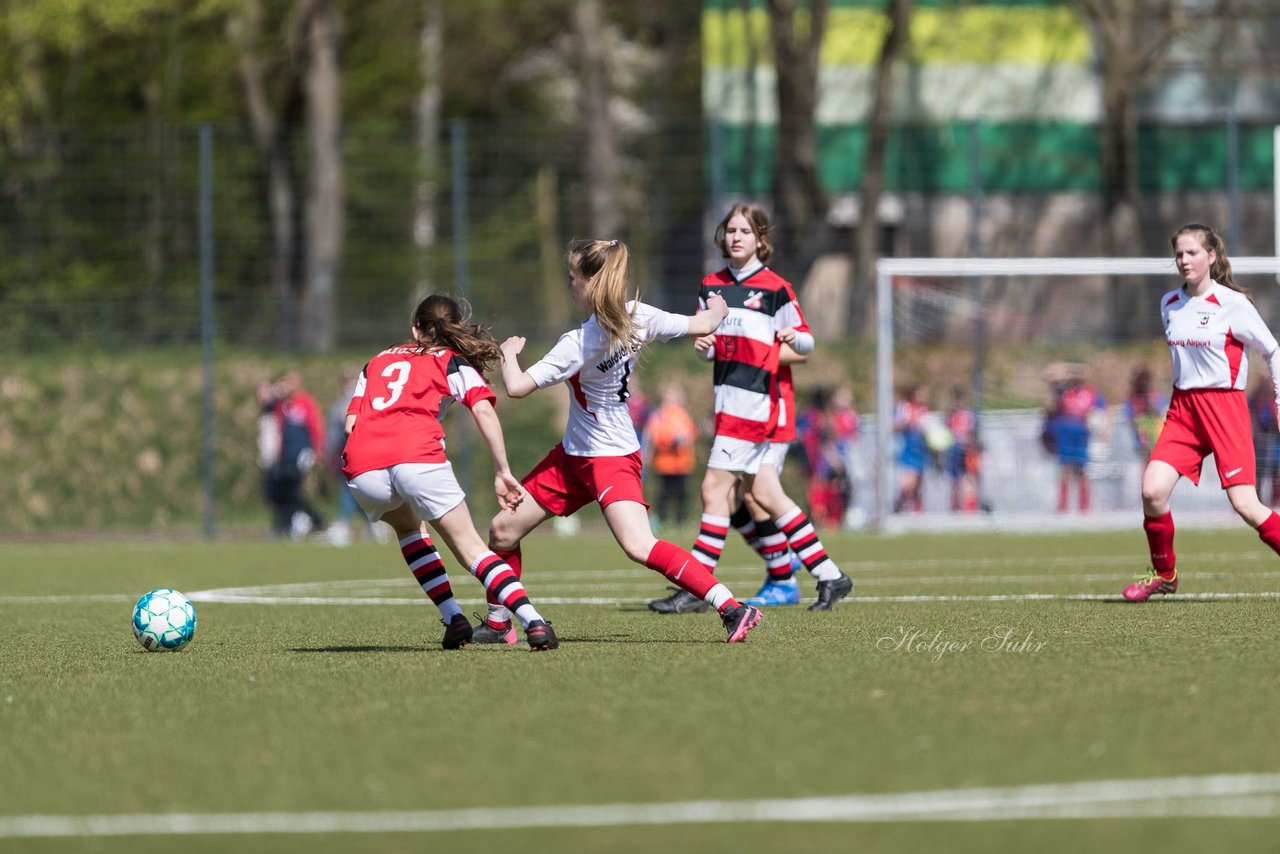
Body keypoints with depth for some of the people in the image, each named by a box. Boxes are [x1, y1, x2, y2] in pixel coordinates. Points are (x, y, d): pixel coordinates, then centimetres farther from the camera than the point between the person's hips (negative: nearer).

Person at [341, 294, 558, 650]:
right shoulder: (454, 362, 21)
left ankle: (453, 619, 18)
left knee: (408, 527, 32)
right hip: (418, 457, -3)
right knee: (471, 549, -1)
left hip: (361, 470, 3)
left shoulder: (377, 361, 32)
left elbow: (351, 421, 20)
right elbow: (483, 410, 3)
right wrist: (502, 472, 2)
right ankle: (534, 623, -21)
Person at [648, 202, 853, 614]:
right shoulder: (711, 286, 13)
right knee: (764, 495, 8)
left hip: (760, 401, -8)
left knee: (715, 488, -10)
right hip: (730, 401, 8)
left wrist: (794, 338, -23)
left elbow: (806, 340, -1)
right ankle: (829, 576, 15)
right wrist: (702, 345, -4)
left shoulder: (775, 289, -5)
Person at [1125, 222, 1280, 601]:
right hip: (1182, 407, 5)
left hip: (1225, 404, -5)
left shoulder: (1231, 303, -8)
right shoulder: (1169, 304, 9)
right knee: (1152, 491, -11)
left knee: (1245, 504, -13)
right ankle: (1164, 574, 10)